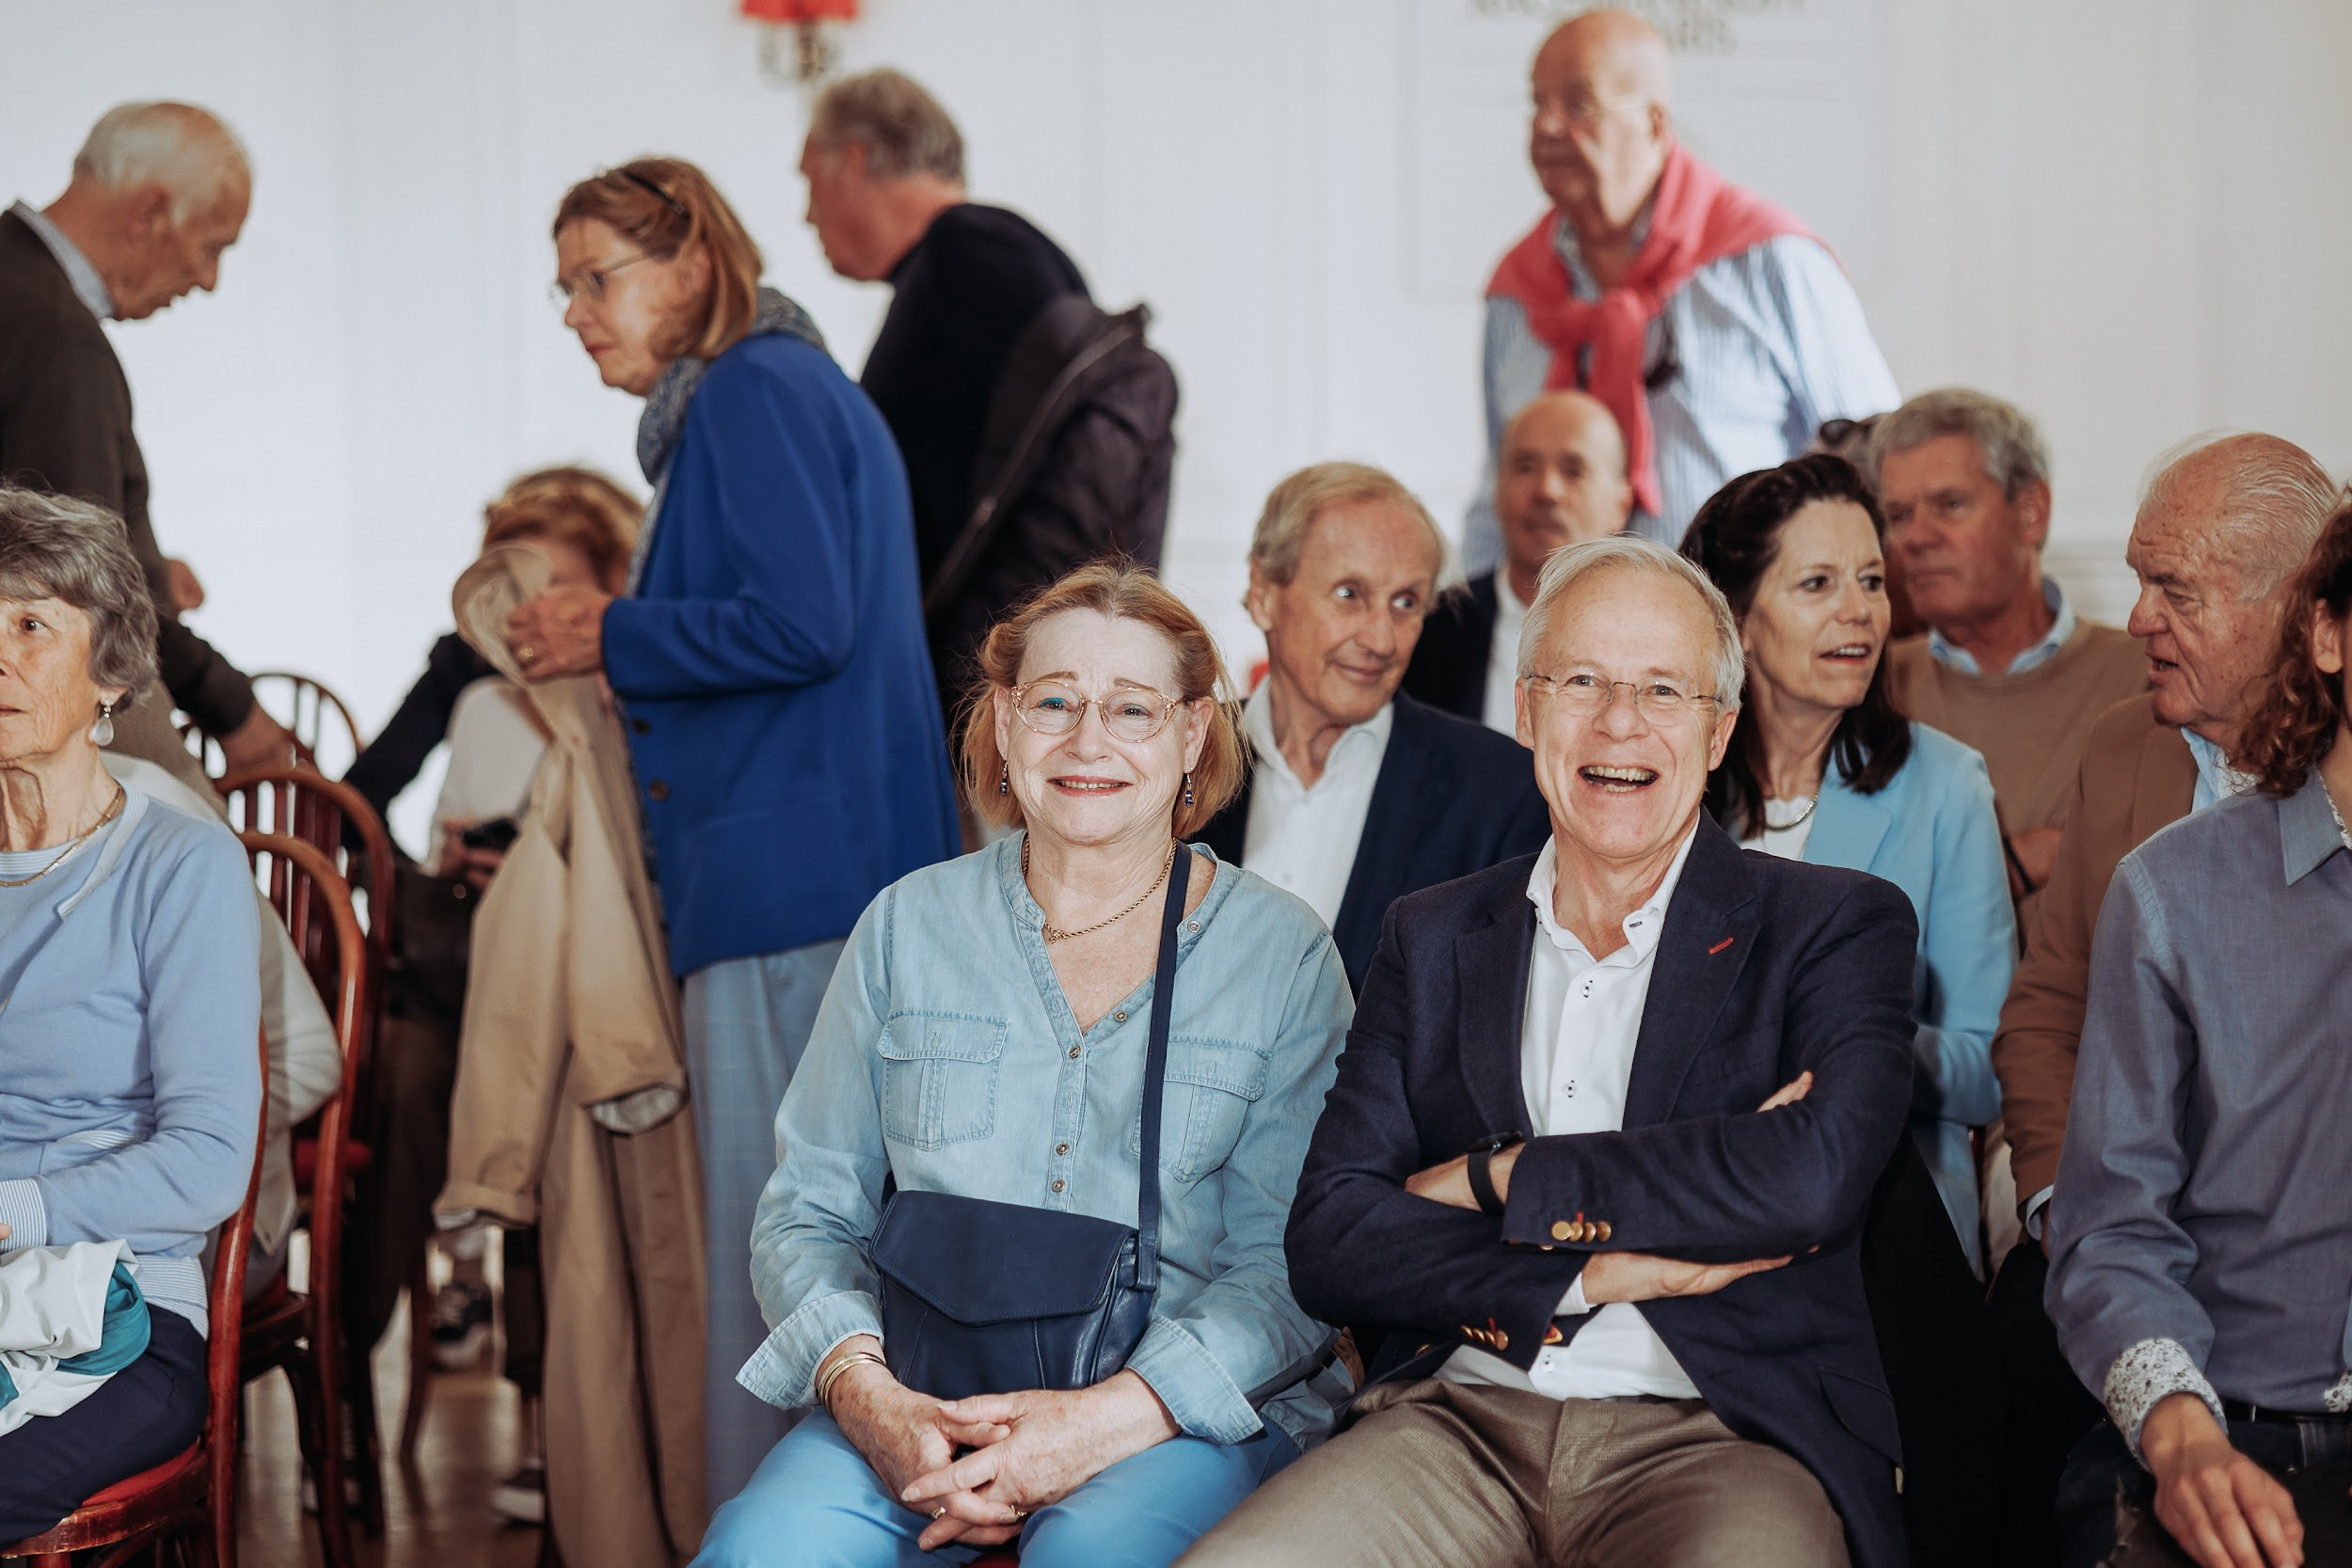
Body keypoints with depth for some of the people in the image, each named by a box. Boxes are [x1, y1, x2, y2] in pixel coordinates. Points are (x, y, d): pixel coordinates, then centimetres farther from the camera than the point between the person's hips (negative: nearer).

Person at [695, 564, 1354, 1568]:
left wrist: (1107, 1420, -18)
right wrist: (865, 1392, -10)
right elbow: (808, 1211, 12)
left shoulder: (1282, 954, 6)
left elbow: (1295, 1264, -1)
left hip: (1181, 1412, -1)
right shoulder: (908, 928, 12)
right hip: (925, 1395, 2)